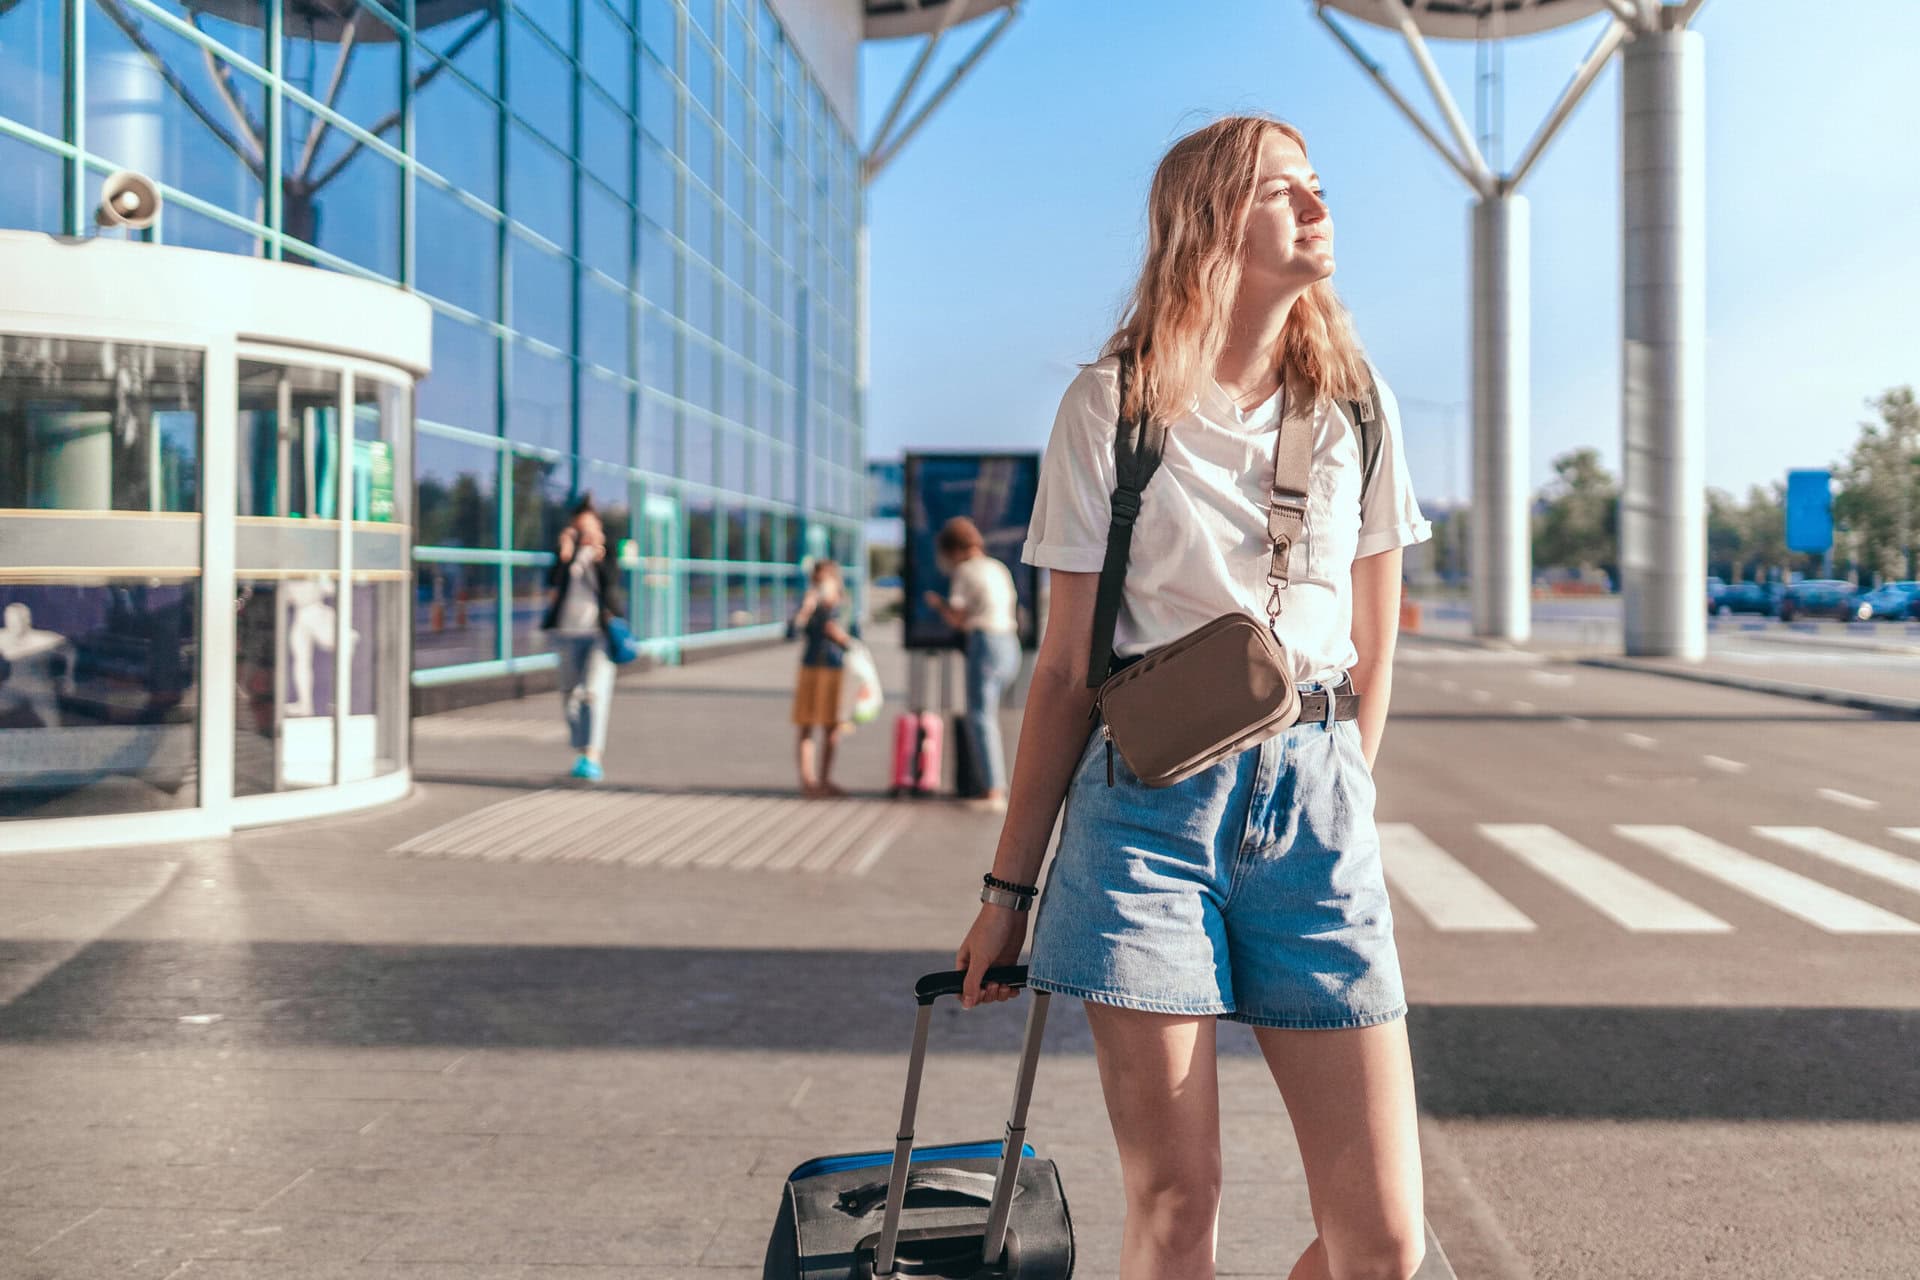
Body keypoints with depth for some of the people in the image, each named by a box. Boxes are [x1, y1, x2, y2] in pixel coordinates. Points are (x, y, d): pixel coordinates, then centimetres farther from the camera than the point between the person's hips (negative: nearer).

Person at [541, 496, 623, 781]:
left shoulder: (607, 550, 1)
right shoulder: (564, 549, 4)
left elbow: (611, 583, -12)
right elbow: (553, 582, -9)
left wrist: (600, 558, -22)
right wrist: (564, 556, -21)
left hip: (600, 631, -3)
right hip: (567, 631, 3)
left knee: (595, 692, -15)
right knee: (570, 693, 11)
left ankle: (592, 757, -21)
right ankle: (580, 752, 27)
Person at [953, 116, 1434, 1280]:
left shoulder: (1354, 401, 9)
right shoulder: (1113, 404, 0)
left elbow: (1374, 649, 15)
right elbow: (1067, 666, 2)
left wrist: (1334, 805, 12)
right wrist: (1010, 887, 3)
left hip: (1312, 802, 3)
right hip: (1149, 796, -2)